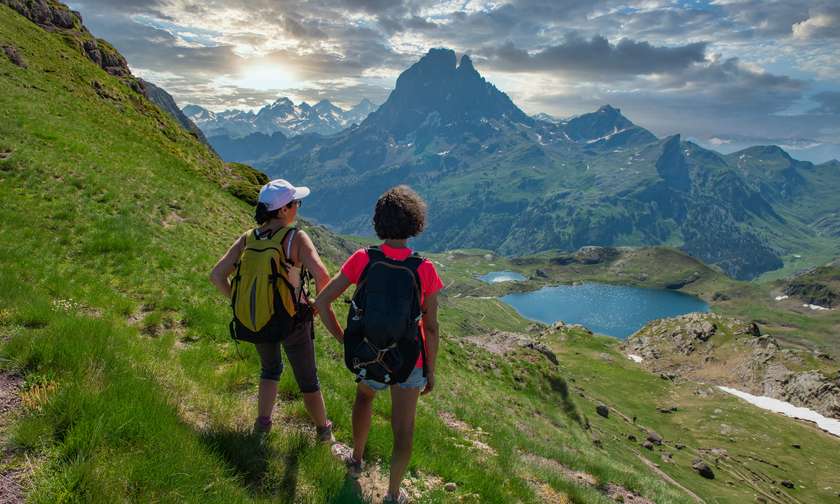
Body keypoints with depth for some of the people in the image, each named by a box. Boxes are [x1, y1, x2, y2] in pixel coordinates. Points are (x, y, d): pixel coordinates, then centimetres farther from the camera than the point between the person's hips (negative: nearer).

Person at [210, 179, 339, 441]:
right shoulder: (296, 238, -21)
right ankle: (324, 431, 36)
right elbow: (321, 276, -33)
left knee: (270, 369, 32)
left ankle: (263, 423, 33)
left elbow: (217, 275, -6)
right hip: (294, 323, -4)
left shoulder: (247, 239, -6)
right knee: (308, 380, 18)